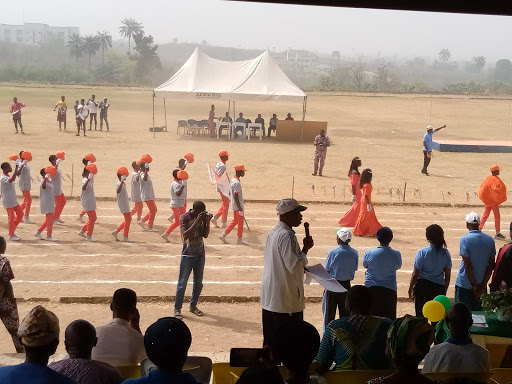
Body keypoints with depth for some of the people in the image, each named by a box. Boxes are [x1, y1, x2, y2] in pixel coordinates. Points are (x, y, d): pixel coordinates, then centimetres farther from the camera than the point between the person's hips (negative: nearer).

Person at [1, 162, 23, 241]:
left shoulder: (8, 176, 11)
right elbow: (12, 179, -42)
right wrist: (16, 168, -40)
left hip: (14, 200, 10)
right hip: (8, 202, -10)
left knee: (20, 214, 12)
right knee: (11, 217, -1)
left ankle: (12, 231, 23)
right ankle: (11, 235, 12)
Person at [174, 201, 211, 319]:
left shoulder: (202, 217, 1)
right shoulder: (184, 218, -13)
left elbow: (205, 235, 2)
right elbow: (185, 235, -25)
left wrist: (207, 221, -12)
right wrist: (197, 221, -29)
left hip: (200, 255, 5)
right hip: (188, 255, -5)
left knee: (198, 283, 12)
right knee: (182, 284, -2)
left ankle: (193, 306, 26)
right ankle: (177, 309, 8)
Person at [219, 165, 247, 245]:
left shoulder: (233, 180, 10)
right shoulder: (237, 183, -21)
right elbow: (236, 196, -24)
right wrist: (240, 208, -22)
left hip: (235, 205, 9)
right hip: (238, 206, -9)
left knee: (235, 221, 17)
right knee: (240, 222, 2)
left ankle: (223, 235, 16)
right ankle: (239, 240, 11)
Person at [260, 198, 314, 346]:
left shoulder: (273, 233, 11)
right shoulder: (287, 236, -19)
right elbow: (294, 266, -23)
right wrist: (306, 248, -12)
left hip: (269, 299, 9)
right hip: (286, 300, -9)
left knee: (270, 341, 15)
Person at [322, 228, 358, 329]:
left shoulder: (333, 252, -17)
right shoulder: (354, 253, -5)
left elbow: (327, 270, -9)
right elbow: (354, 269, 5)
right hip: (346, 285, 3)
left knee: (329, 313, 7)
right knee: (345, 313, 13)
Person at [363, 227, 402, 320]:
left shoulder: (369, 253, -11)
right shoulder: (396, 255, -10)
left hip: (371, 288, 0)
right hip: (389, 289, 0)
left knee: (371, 316, 9)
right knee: (389, 318, 7)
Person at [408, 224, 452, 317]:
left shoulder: (422, 253, -11)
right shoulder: (446, 254, 0)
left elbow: (415, 274, -8)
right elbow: (448, 276, 6)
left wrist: (410, 289, 3)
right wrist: (444, 291, 18)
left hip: (423, 286, -3)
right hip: (439, 287, 3)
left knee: (421, 316, 5)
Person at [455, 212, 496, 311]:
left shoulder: (465, 239, -14)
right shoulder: (490, 240, 0)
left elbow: (467, 265, -16)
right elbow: (491, 265, -1)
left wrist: (474, 285, -9)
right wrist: (483, 285, -1)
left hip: (465, 285, -4)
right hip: (482, 283, 4)